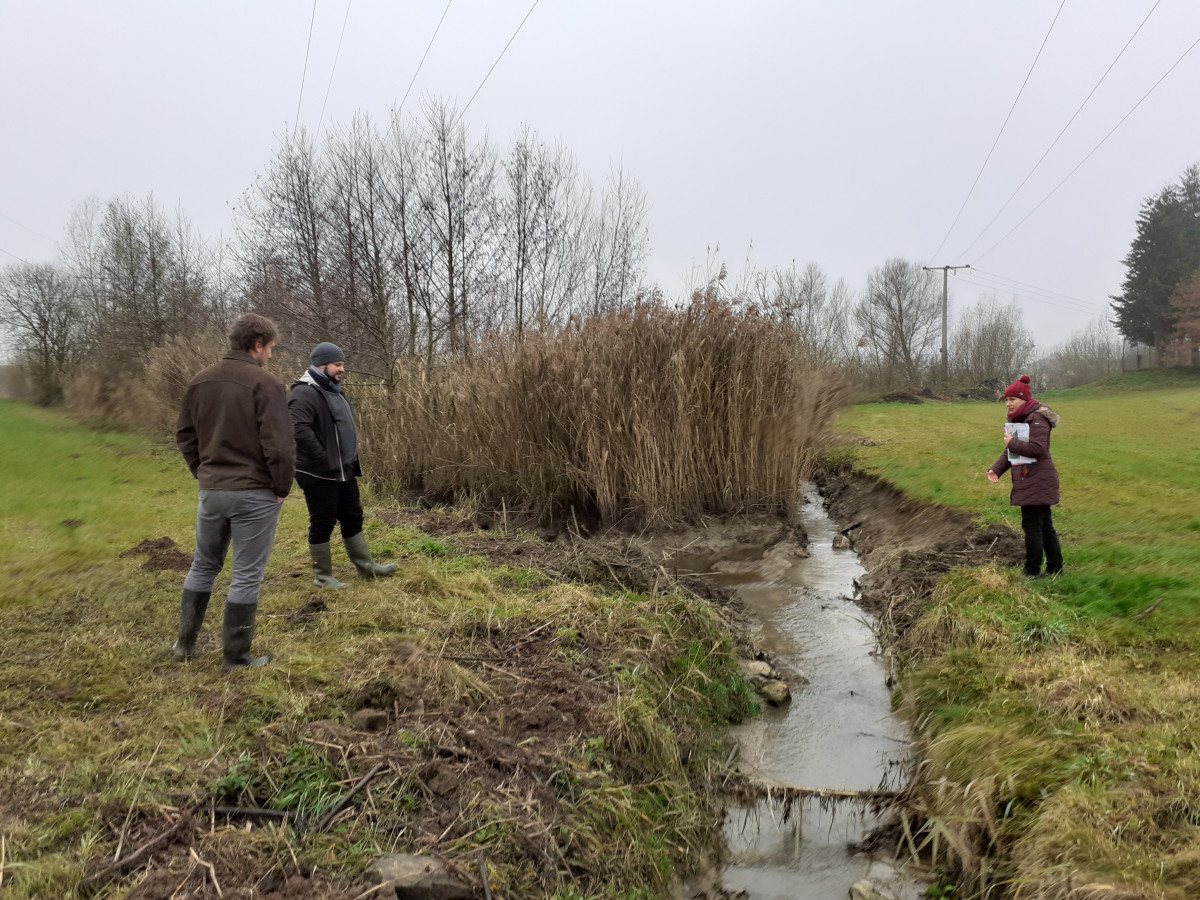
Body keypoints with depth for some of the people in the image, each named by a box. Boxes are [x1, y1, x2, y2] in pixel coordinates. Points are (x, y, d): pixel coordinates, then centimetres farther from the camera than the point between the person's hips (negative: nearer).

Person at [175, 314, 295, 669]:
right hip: (255, 494, -6)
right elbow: (279, 445, -20)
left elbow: (185, 435, 13)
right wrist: (282, 487, -7)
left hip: (211, 490, 6)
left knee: (203, 566, 22)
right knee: (247, 575, 4)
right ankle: (236, 657, 13)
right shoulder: (265, 384, -15)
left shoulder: (201, 381, 6)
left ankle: (185, 643, 32)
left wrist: (204, 473, 17)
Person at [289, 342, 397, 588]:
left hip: (345, 472, 10)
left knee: (353, 519, 17)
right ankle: (323, 577, 14)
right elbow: (300, 430, -29)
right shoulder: (305, 393, -17)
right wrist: (325, 461, -26)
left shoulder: (333, 390, 15)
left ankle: (366, 567, 28)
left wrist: (353, 461, 16)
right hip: (319, 474, -9)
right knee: (323, 524, 2)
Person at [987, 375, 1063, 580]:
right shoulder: (1017, 419, 15)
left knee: (1032, 525, -5)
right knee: (1045, 525, 16)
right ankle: (1055, 569, 25)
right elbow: (1011, 451, 16)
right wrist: (996, 469, 2)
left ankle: (1032, 572, 2)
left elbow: (1038, 448, -28)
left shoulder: (1037, 419, -16)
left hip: (1037, 483, -10)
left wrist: (1012, 443, -17)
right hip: (1028, 482, 10)